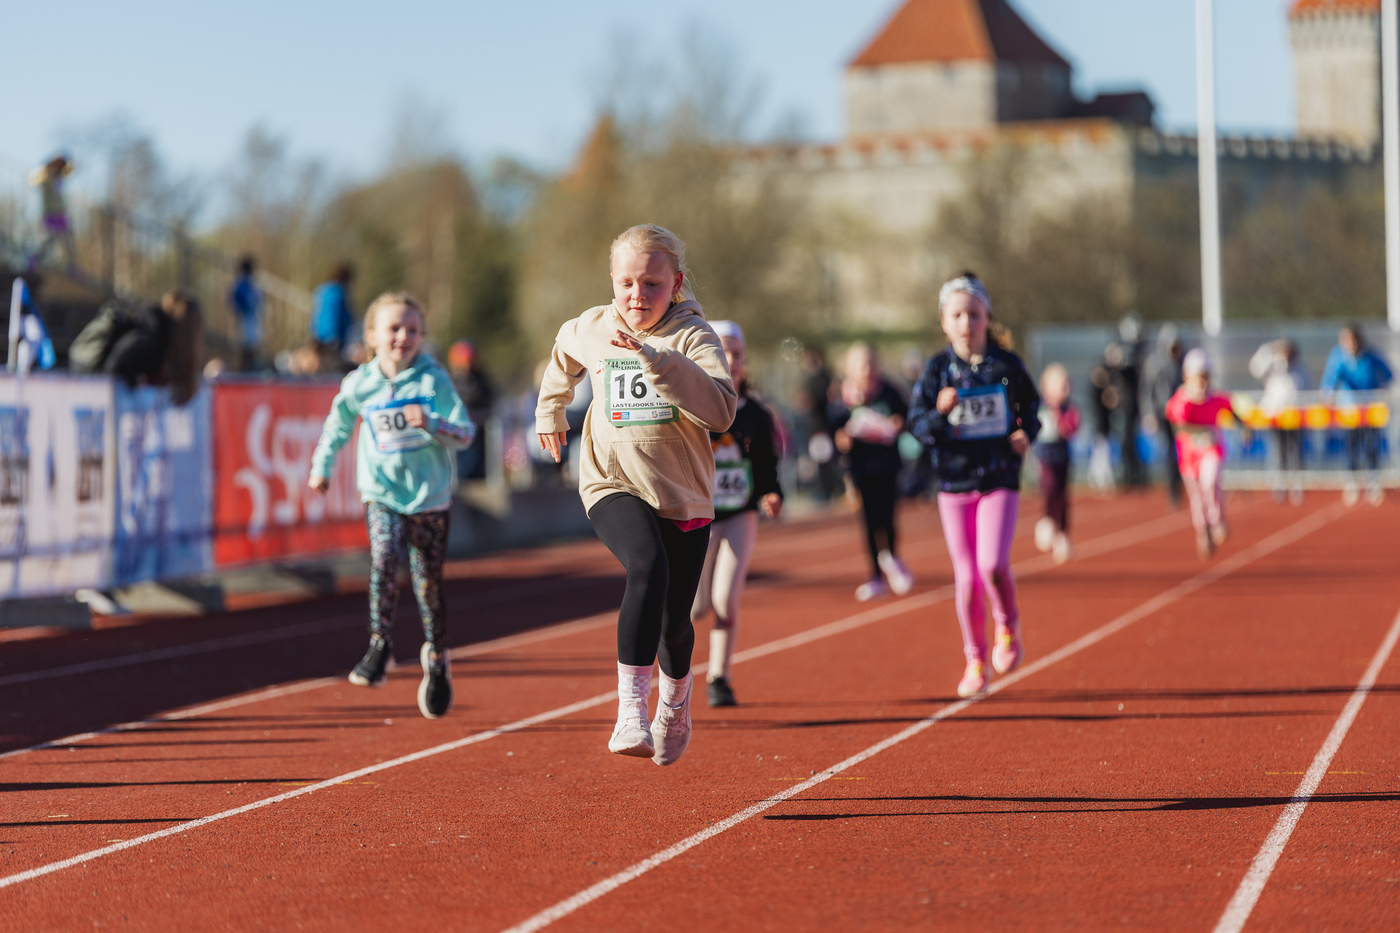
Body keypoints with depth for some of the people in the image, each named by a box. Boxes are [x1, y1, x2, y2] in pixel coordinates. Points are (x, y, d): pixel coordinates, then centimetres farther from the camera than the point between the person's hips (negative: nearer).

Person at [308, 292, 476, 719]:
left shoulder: (433, 380, -8)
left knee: (429, 582, 7)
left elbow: (465, 432, -10)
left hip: (429, 496, 0)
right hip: (381, 493, 0)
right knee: (383, 559, -25)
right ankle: (380, 646, -19)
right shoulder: (359, 384, -2)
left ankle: (436, 660, 27)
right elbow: (338, 422, 18)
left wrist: (431, 423, -27)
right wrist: (321, 465, 20)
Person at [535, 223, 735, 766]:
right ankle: (630, 710, -33)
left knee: (675, 619, 8)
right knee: (649, 569, -31)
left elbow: (721, 411, -29)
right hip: (613, 485, 0)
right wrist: (550, 412, 36)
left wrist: (655, 357, -34)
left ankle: (675, 700, 43)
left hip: (684, 496, 0)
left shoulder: (692, 336, -11)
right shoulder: (591, 330, 0)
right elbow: (564, 355, 26)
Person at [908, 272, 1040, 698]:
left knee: (993, 565, -20)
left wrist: (1026, 433, -4)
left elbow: (1030, 405, 16)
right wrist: (939, 413, -25)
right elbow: (917, 424, -4)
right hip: (955, 484, 1)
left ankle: (1008, 627, 10)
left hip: (1000, 481, -1)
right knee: (967, 578, 4)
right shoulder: (937, 369, 0)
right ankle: (975, 662, 19)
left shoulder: (1007, 365, 0)